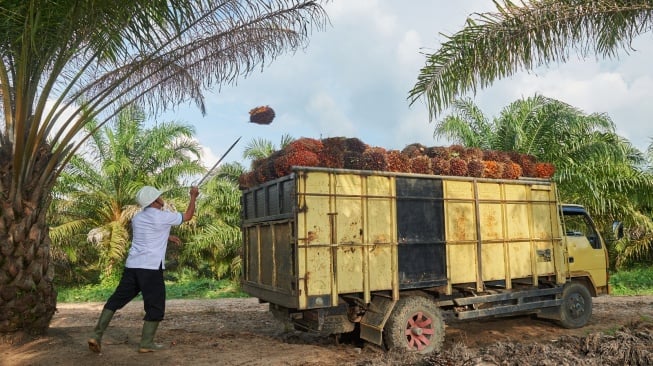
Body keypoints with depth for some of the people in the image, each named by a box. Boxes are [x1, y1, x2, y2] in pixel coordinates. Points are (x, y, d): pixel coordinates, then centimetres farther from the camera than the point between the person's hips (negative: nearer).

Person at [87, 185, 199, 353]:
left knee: (117, 299, 14)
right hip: (151, 268, -6)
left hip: (132, 265, 6)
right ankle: (146, 343, 9)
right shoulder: (163, 217, -8)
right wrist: (193, 196, 17)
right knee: (155, 306, 6)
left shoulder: (137, 218, 13)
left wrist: (167, 237, 27)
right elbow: (188, 216, 5)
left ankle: (97, 335, 10)